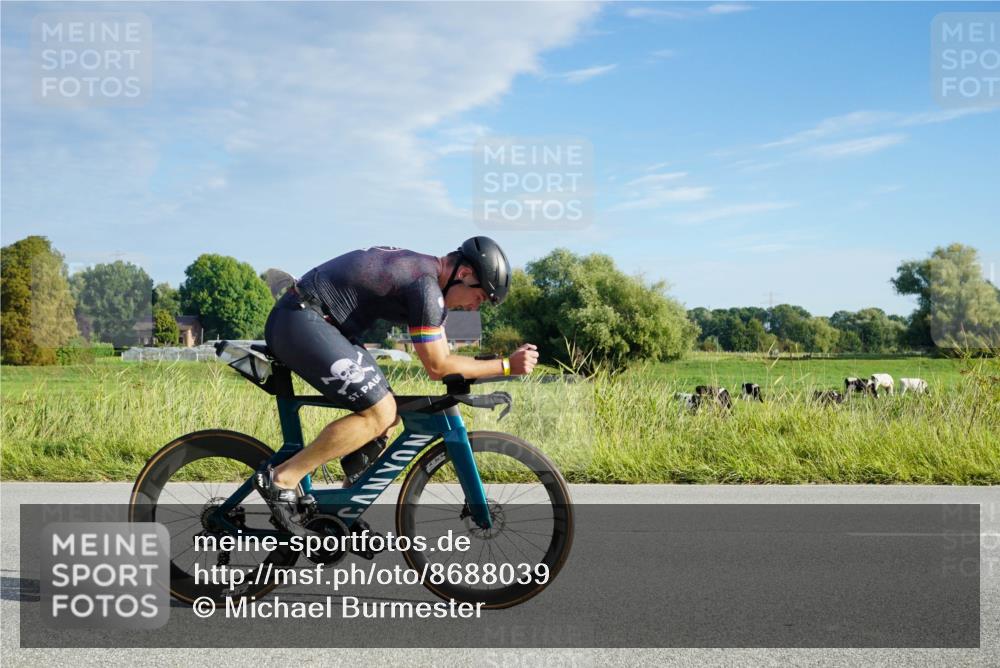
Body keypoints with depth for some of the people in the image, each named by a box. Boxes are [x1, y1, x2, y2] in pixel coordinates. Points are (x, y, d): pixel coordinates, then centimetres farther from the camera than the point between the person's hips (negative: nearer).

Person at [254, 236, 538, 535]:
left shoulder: (418, 267, 14)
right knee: (379, 413, -14)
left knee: (387, 412, 9)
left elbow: (440, 356, 20)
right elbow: (437, 367, -13)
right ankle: (281, 479, -10)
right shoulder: (426, 286, -17)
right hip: (302, 323, -10)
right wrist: (507, 366, -10)